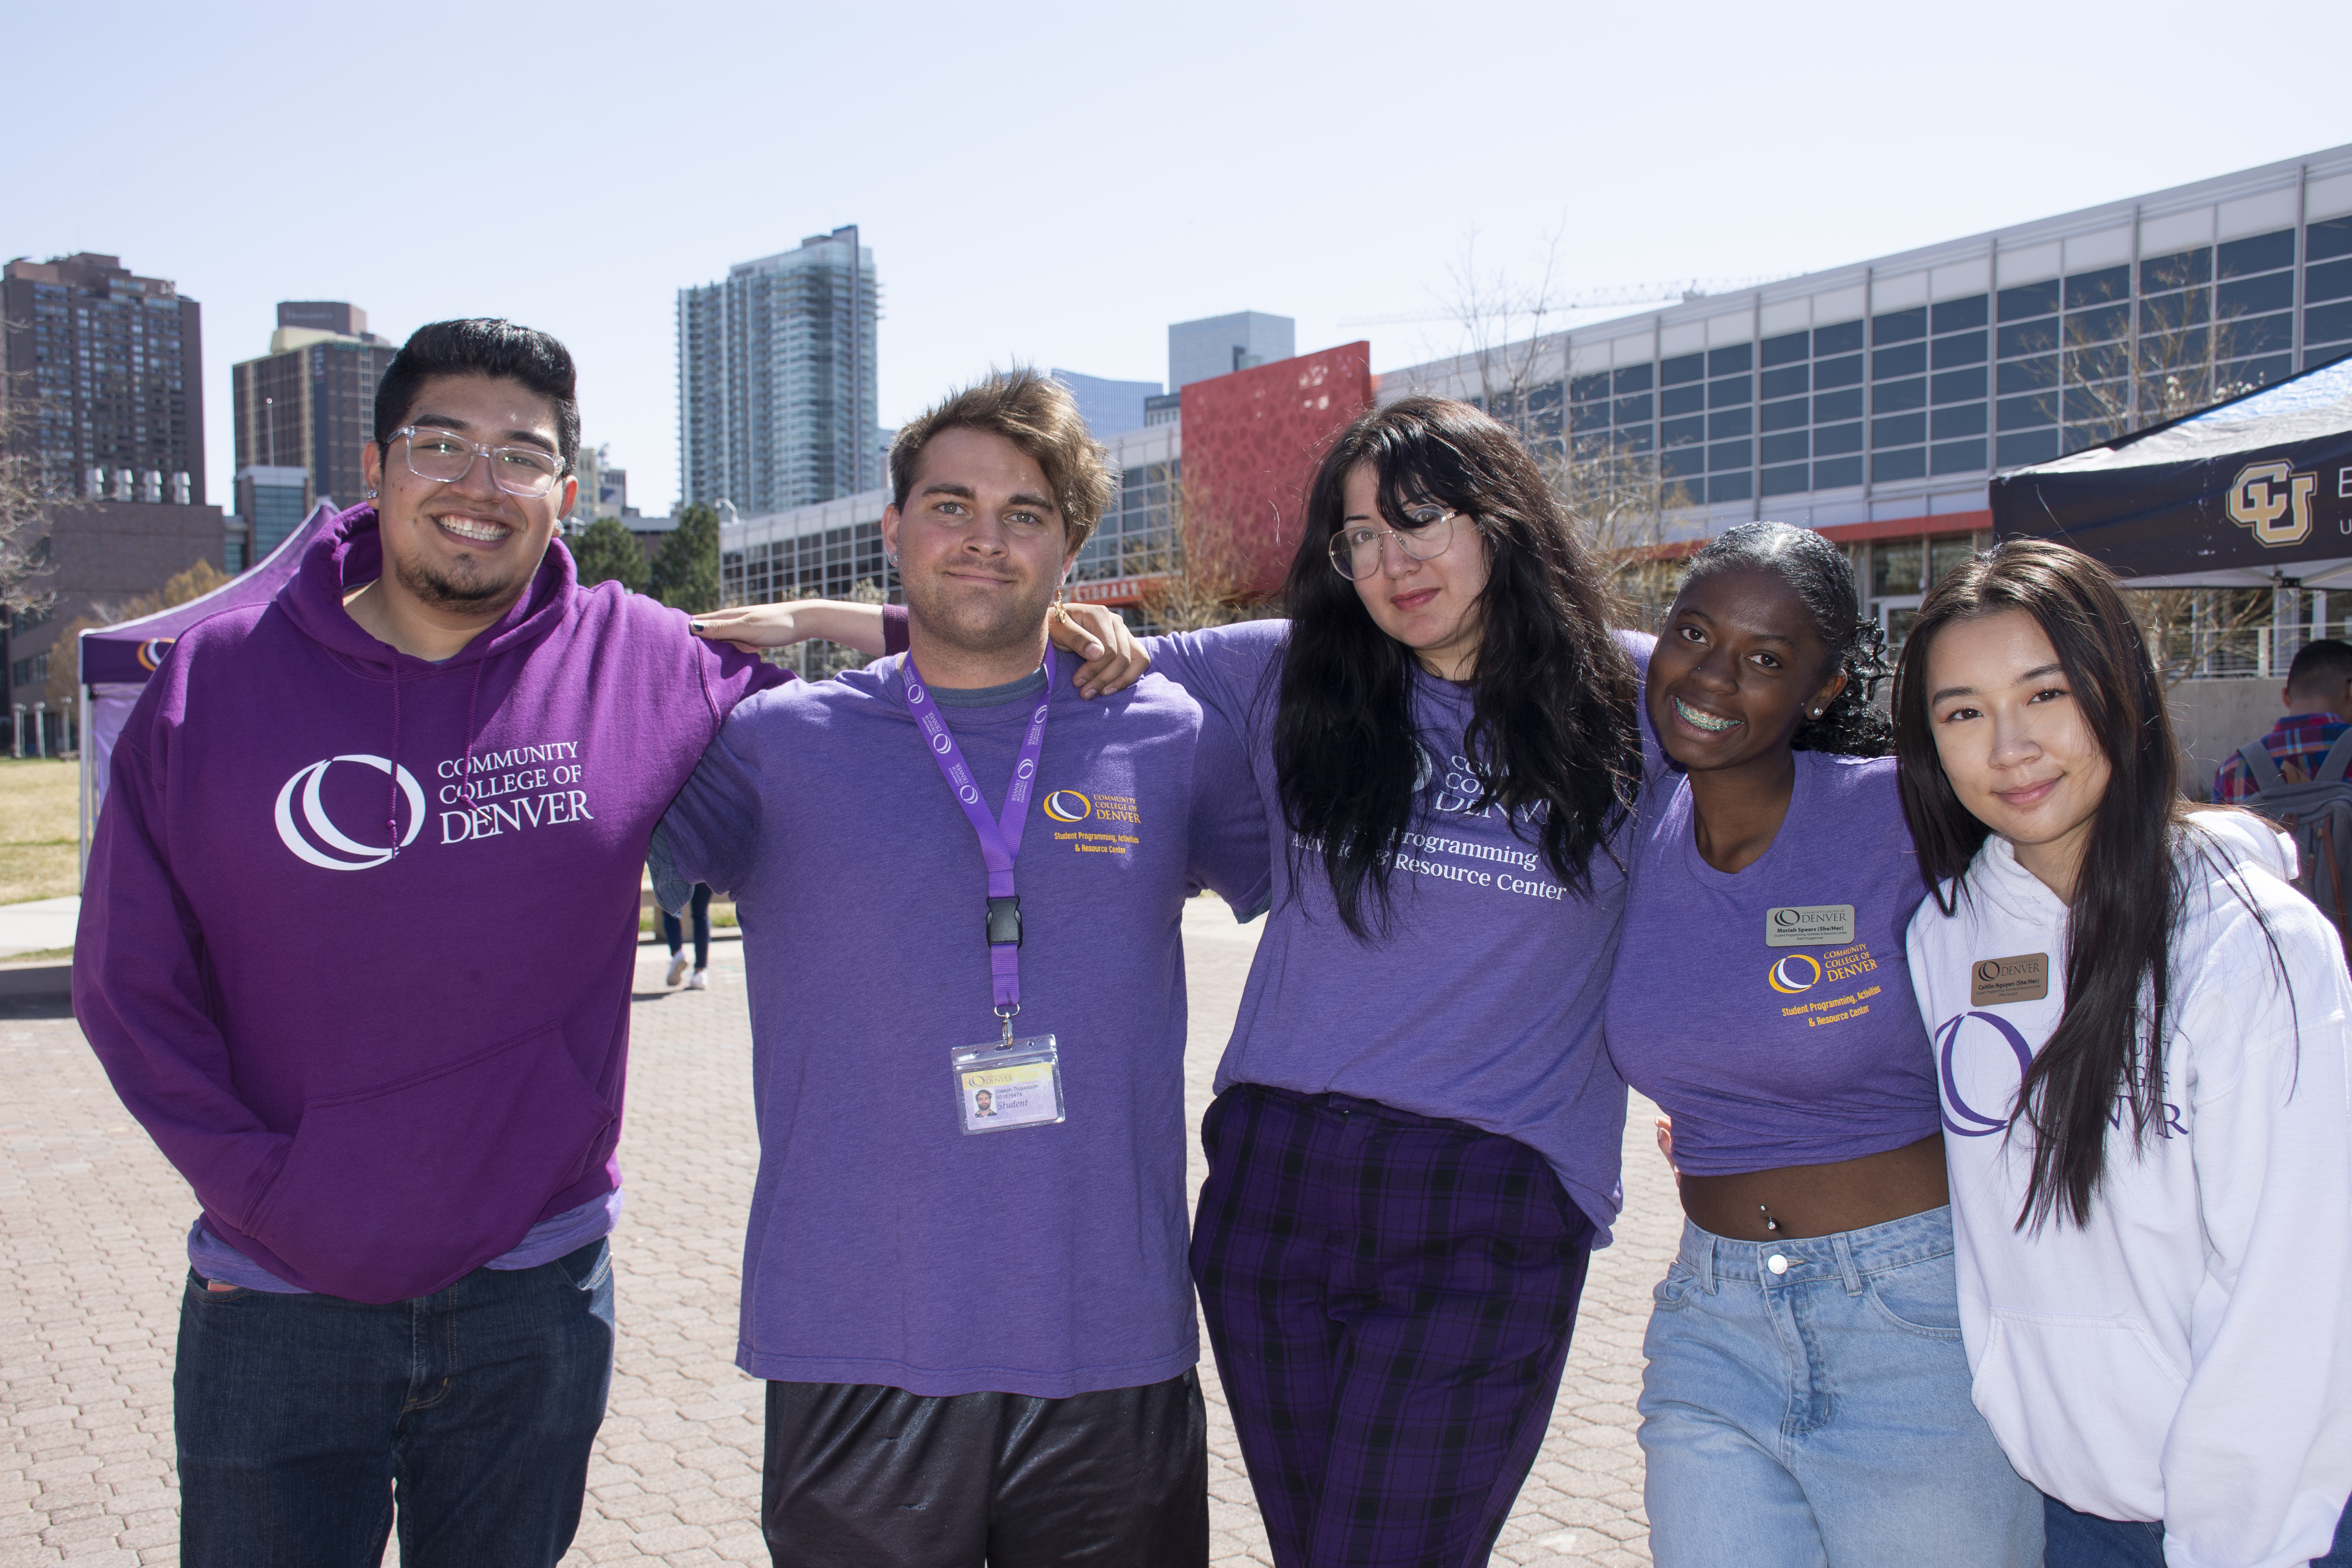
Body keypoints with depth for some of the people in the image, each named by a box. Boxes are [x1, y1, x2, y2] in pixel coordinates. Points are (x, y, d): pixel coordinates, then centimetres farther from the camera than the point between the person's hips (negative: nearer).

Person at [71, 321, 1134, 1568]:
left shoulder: (638, 663, -5)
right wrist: (266, 1196, -6)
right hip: (275, 1305, 0)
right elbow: (130, 985, 0)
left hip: (537, 1298, 1)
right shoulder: (215, 683, -4)